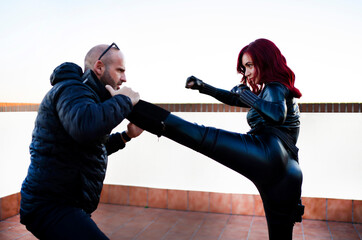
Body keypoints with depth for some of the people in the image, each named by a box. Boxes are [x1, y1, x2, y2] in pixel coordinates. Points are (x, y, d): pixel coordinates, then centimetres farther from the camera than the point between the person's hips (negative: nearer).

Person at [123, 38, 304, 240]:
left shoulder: (275, 87, 11)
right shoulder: (273, 92, 38)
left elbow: (278, 114, -13)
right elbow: (232, 98, 41)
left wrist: (246, 94, -1)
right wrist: (202, 86, 31)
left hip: (270, 152, -9)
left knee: (205, 137, -22)